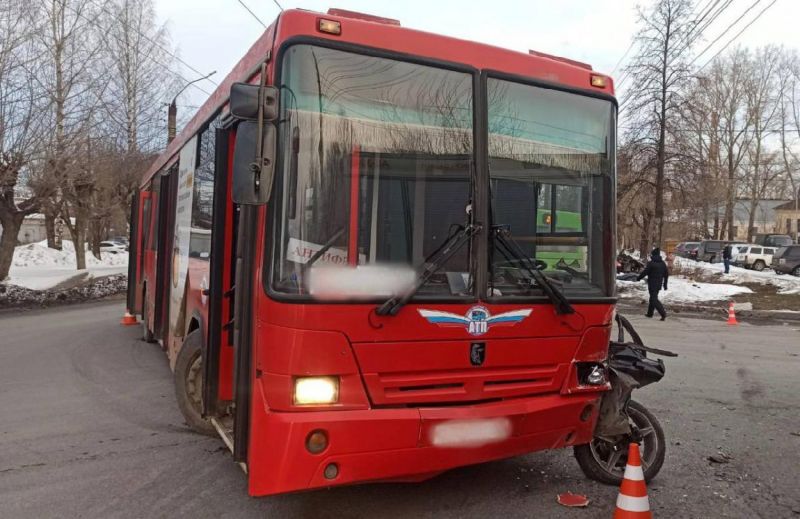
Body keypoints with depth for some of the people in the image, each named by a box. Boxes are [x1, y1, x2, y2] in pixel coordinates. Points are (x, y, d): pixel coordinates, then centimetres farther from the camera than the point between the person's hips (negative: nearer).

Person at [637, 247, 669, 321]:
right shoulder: (663, 263, 7)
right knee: (653, 298, 19)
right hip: (659, 284, 7)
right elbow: (666, 274, 12)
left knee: (654, 299, -7)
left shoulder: (651, 263, -15)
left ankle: (663, 313, -19)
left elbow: (645, 272, -13)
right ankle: (650, 313, 28)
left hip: (652, 284, -7)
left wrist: (638, 278, 4)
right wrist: (665, 284, 20)